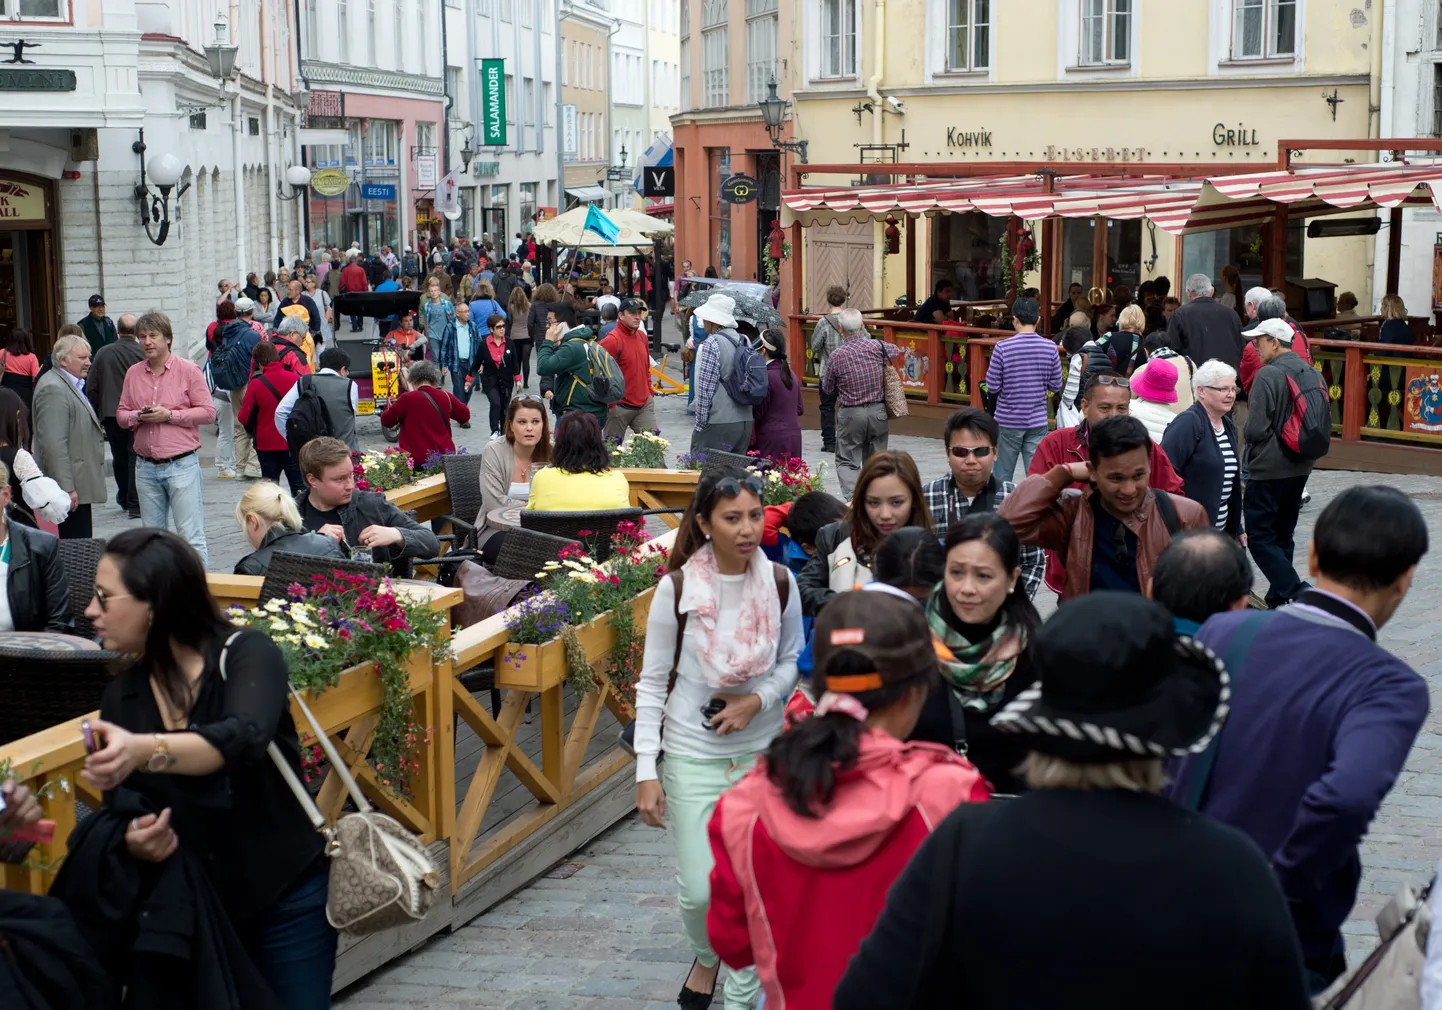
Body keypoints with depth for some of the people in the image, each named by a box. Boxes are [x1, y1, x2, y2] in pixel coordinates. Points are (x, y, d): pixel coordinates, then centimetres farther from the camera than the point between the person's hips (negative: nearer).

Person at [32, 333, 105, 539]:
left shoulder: (72, 385, 19)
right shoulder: (54, 389, -15)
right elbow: (54, 444, -21)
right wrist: (67, 488, -23)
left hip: (78, 488, 11)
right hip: (69, 487, -11)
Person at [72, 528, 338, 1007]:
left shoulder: (247, 655, -14)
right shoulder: (121, 697, 1)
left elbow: (243, 737, -34)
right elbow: (118, 807, 0)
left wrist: (146, 750, -51)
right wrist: (135, 834, -24)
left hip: (285, 899, -4)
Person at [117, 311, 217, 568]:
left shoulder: (188, 370, -1)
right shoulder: (133, 373, 12)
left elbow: (208, 412, -5)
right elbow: (121, 414, 13)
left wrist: (169, 415, -15)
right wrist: (137, 417, -10)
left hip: (181, 465, -5)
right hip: (146, 467, 5)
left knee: (191, 537, -6)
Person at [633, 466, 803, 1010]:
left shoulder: (780, 582, -7)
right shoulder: (676, 588, -14)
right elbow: (652, 684, -7)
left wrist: (759, 700, -13)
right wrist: (646, 772, -10)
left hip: (762, 750, 2)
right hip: (693, 755, -2)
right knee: (700, 890, -1)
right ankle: (707, 955, 34)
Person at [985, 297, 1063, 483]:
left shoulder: (1002, 348, -12)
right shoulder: (1050, 347, -5)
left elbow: (992, 387, -8)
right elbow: (1056, 386, 1)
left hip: (1008, 421, -1)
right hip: (1038, 422, 1)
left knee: (1002, 476, 11)